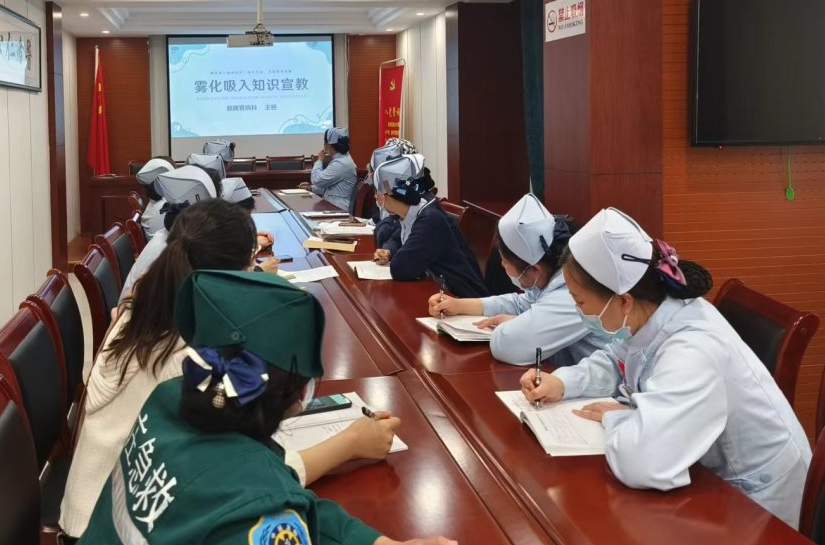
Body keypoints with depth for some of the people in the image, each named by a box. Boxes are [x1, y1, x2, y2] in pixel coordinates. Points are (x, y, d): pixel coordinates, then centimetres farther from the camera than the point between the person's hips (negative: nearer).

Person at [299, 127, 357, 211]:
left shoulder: (341, 164, -19)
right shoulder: (341, 160, 15)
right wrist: (311, 188, 11)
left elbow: (317, 180, -19)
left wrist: (320, 160, -4)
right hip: (331, 205, 10)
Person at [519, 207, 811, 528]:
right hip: (713, 473, 7)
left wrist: (615, 417, -27)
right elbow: (615, 363, 12)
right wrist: (562, 383, -6)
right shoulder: (648, 315, -10)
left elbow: (638, 462, -48)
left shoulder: (693, 351, -35)